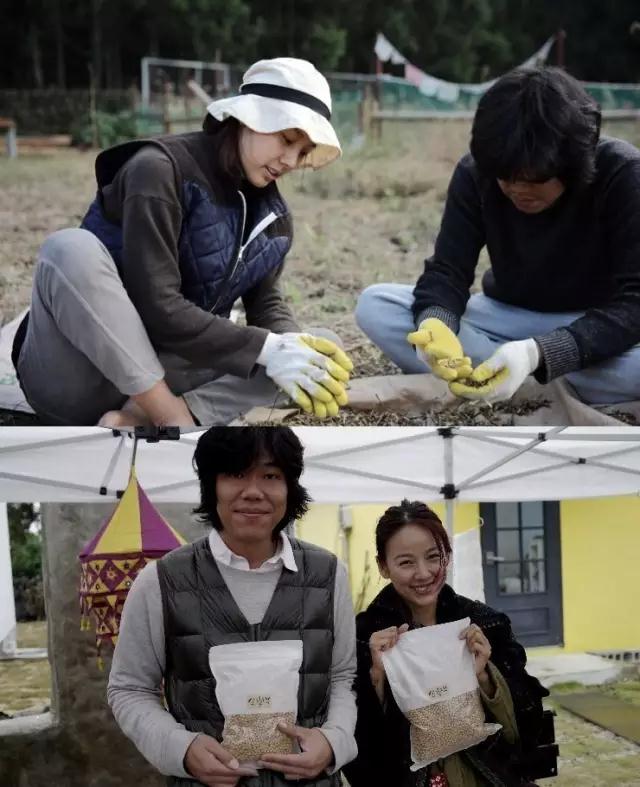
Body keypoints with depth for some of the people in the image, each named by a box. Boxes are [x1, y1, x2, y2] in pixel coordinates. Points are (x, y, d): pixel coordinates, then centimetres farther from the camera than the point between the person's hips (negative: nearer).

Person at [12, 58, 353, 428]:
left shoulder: (270, 210, 8)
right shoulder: (162, 168, -16)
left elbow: (266, 300, 3)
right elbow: (158, 306, -24)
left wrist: (291, 345, -20)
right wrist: (265, 348, -29)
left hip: (163, 369, 6)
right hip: (75, 374, -6)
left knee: (324, 349, -11)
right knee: (72, 247, -35)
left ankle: (138, 419, -25)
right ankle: (174, 418, -29)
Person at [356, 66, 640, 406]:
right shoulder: (476, 174, -14)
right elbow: (446, 272, -15)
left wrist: (537, 354, -45)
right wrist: (435, 325, -41)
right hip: (509, 316, 4)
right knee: (375, 306, -20)